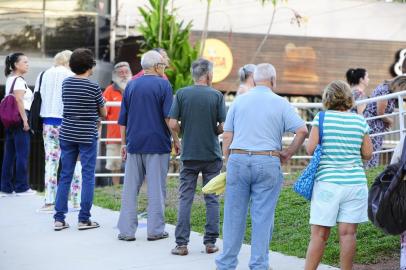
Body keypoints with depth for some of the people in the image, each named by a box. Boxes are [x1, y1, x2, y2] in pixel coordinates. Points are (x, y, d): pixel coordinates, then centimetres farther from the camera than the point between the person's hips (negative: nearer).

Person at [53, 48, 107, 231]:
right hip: (87, 137, -5)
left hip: (67, 135, 5)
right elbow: (104, 113, 0)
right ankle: (84, 219, 3)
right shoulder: (93, 87, -10)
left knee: (65, 175, 9)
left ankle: (59, 218, 8)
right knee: (88, 176, 2)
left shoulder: (66, 83, 4)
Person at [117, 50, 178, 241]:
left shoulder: (131, 85, 10)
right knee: (156, 188, 2)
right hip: (157, 144, -4)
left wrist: (124, 143, 18)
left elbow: (123, 119, 12)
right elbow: (169, 117, -10)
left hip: (134, 144, 4)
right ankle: (155, 230, 4)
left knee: (130, 188, 7)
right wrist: (176, 139, 0)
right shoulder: (163, 85, -4)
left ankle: (127, 230, 6)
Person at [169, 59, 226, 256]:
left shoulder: (182, 94, -3)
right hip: (212, 154, -1)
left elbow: (172, 124, -6)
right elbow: (223, 126, -7)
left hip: (189, 153, 1)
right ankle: (210, 242, 8)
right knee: (212, 199, 7)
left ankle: (182, 243, 1)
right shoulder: (216, 95, -5)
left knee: (185, 199, 4)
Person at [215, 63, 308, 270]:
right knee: (263, 217, 4)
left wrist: (228, 163, 13)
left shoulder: (239, 101, 8)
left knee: (234, 215, 8)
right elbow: (302, 131, -6)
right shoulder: (280, 104, 2)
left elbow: (227, 136, 6)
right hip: (268, 162, -2)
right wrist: (287, 154, 5)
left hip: (238, 160, 2)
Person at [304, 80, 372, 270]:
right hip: (355, 182, 2)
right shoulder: (360, 121, 4)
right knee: (348, 233, 4)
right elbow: (367, 154, 6)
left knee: (319, 234, 0)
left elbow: (310, 149, -7)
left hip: (327, 182, -2)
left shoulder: (321, 118, -3)